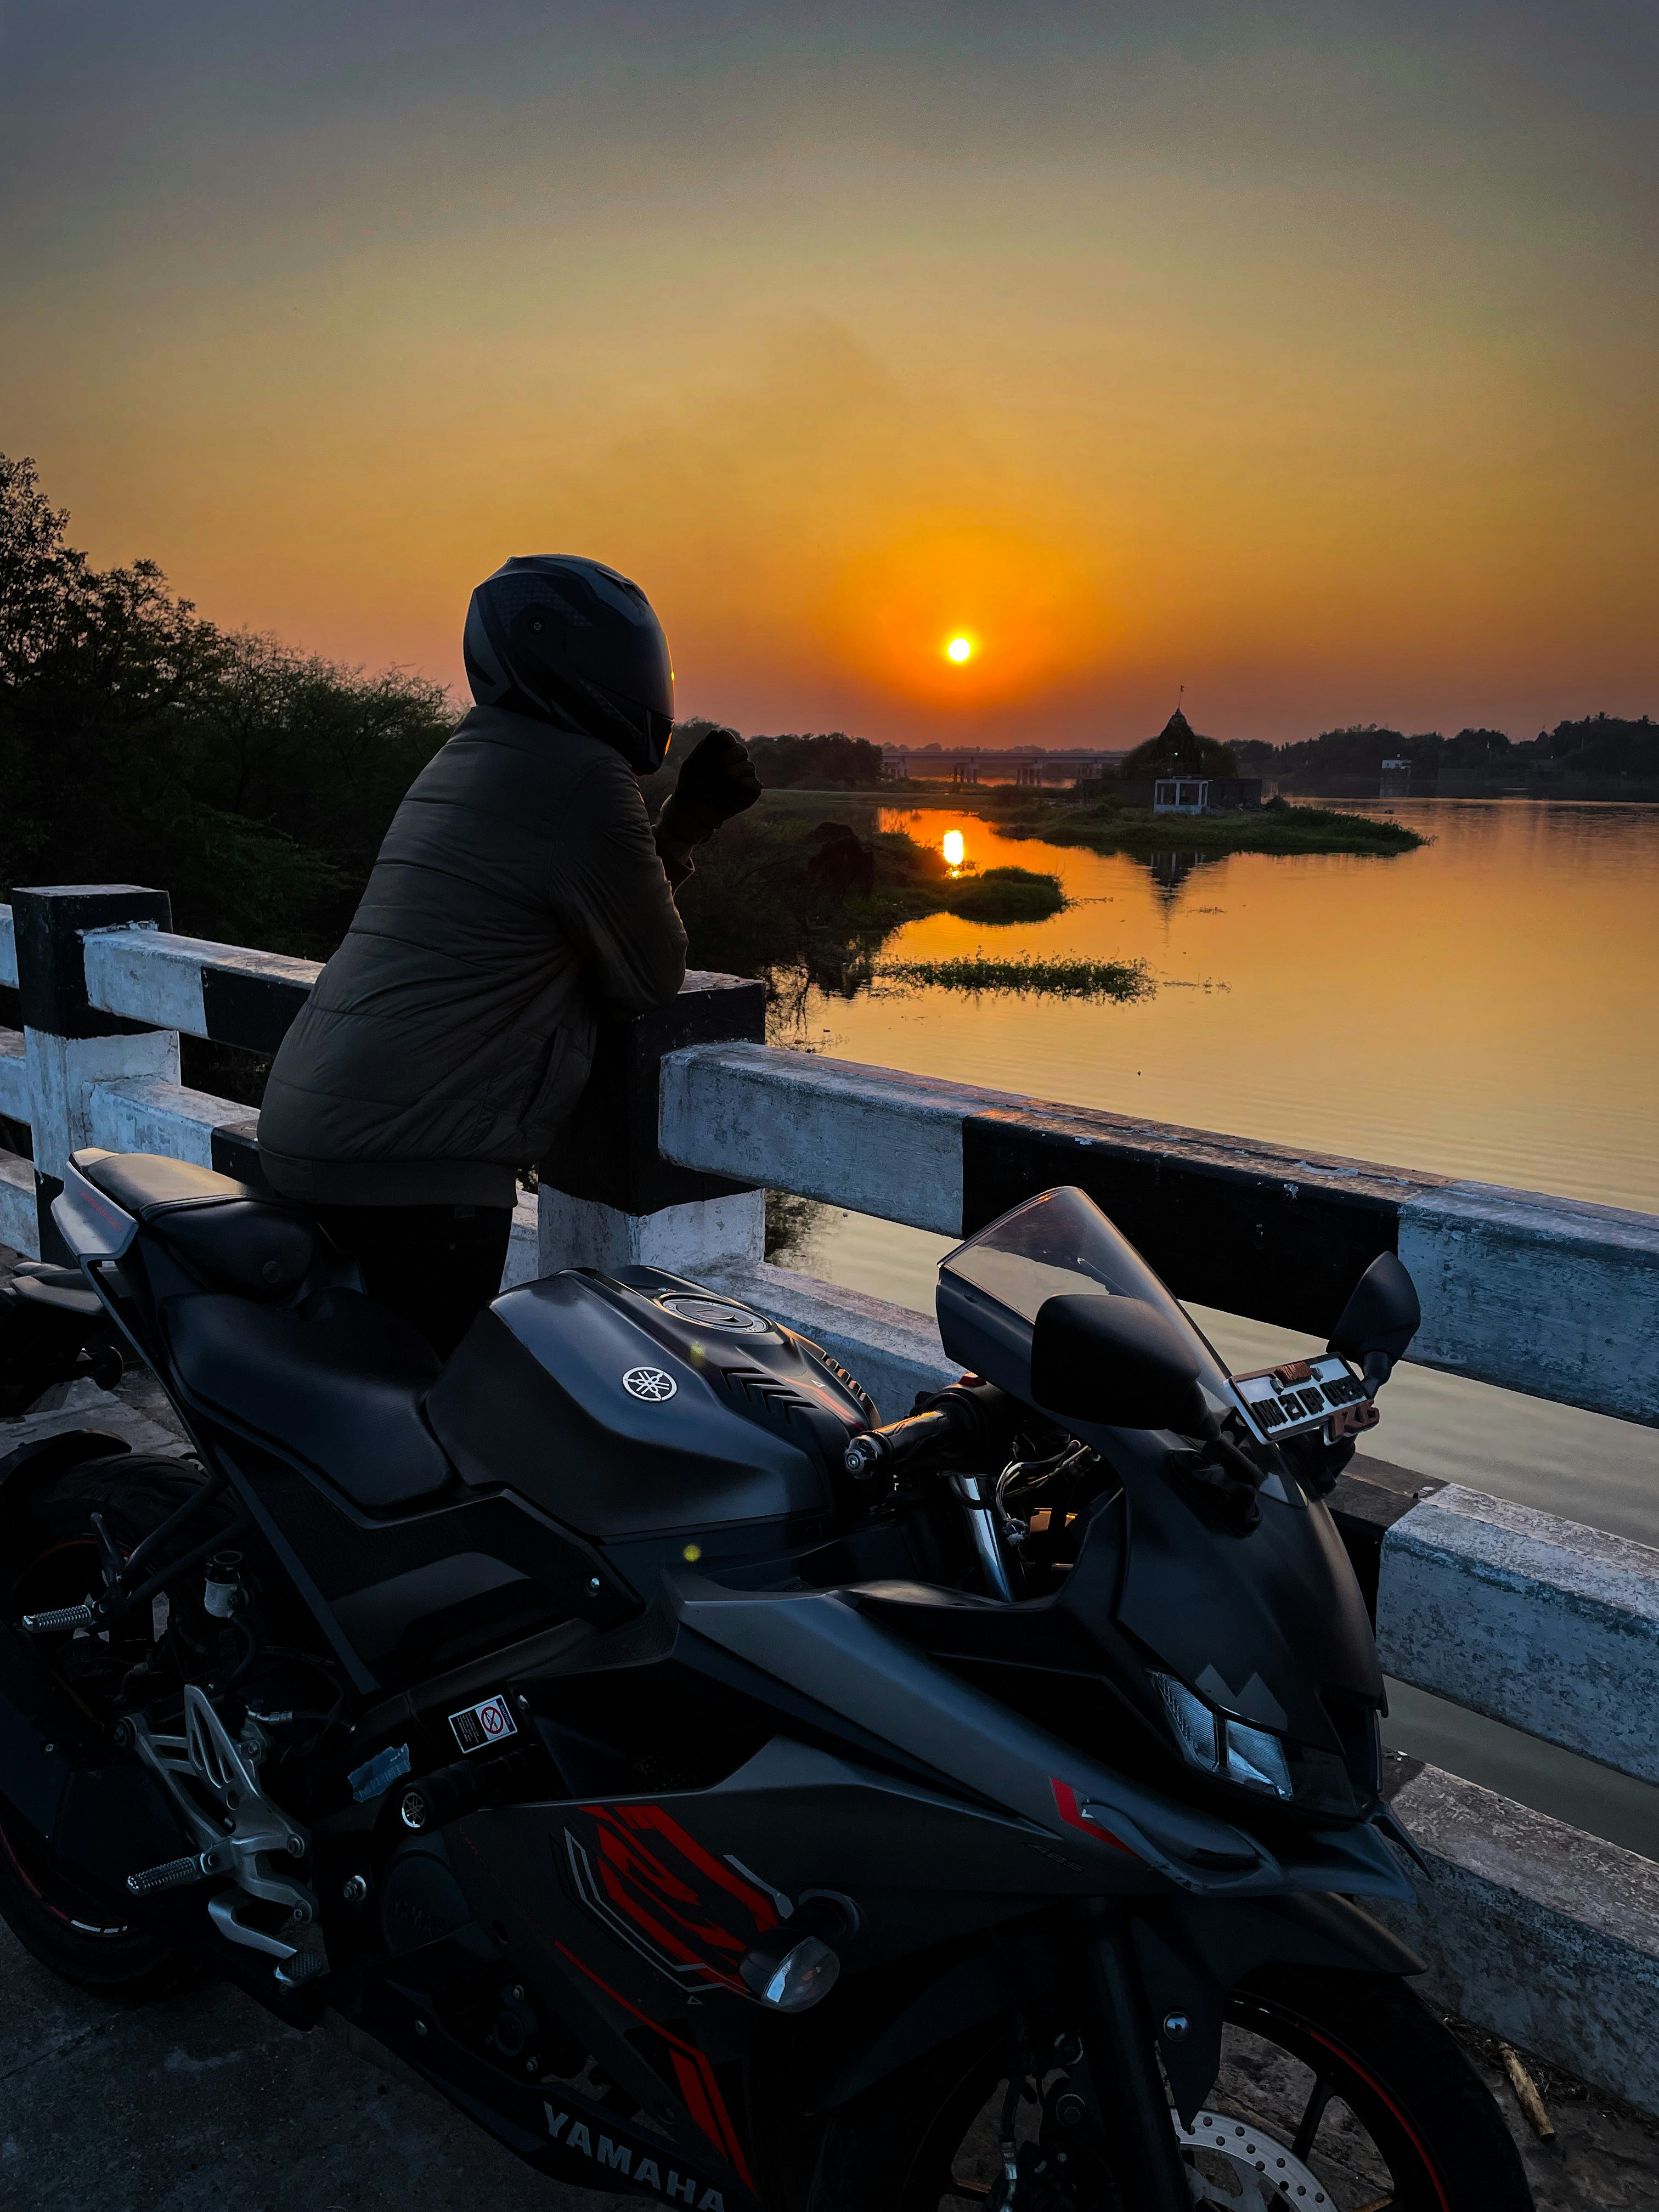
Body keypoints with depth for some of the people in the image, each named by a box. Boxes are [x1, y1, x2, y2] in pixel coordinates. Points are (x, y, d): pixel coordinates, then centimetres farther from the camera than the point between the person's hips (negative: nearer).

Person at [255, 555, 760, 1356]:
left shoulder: (467, 758, 19)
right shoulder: (581, 777, -11)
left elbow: (593, 907, 24)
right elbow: (647, 980, -2)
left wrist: (690, 819, 21)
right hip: (410, 1164, -10)